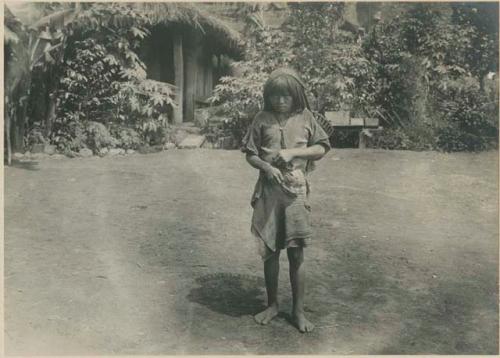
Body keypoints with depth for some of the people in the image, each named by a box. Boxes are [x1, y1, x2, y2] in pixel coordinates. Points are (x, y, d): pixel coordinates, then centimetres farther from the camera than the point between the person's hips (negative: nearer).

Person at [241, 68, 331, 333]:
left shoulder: (305, 117, 2)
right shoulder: (263, 119, 2)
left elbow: (321, 148, 4)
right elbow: (250, 154, 3)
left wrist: (293, 152, -11)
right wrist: (267, 168, -16)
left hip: (296, 190, -1)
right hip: (269, 190, 1)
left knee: (296, 252, 2)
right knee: (270, 250, 9)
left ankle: (298, 310, 15)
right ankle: (272, 305, 26)